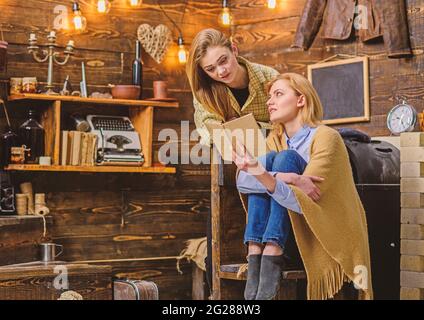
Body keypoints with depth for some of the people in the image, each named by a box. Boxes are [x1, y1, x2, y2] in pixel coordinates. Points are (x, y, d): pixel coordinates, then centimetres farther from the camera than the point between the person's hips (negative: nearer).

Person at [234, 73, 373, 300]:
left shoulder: (325, 137, -12)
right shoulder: (275, 140, 7)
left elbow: (302, 202, -24)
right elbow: (242, 180, -12)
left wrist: (261, 174, -40)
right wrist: (287, 178, -30)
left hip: (332, 233, -5)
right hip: (296, 235, 5)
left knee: (286, 158, -19)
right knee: (267, 160, -14)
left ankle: (271, 262, -29)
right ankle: (255, 262, -23)